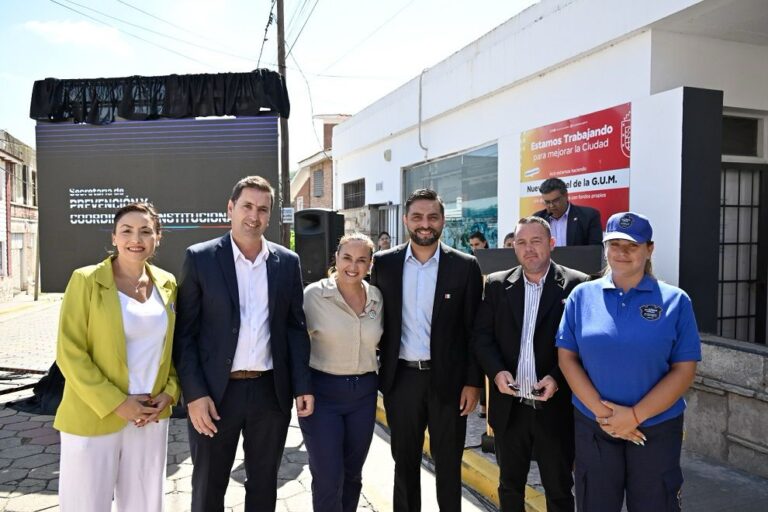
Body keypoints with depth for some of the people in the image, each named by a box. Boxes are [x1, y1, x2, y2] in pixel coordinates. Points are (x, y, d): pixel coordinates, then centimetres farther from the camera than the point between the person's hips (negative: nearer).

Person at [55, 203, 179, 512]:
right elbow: (70, 353, -11)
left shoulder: (167, 284, 4)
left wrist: (170, 392, -2)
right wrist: (116, 404, -15)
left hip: (151, 417, 4)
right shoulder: (86, 280, -9)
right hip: (93, 418, -3)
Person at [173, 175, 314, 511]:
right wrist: (194, 394, -11)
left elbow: (296, 327, 6)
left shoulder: (287, 262, 4)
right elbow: (184, 332, -5)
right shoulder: (200, 258, -4)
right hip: (216, 392, -2)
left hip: (271, 391, 2)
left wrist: (303, 385, 0)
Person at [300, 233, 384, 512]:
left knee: (352, 474, 17)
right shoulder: (314, 294, -12)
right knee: (328, 479, 1)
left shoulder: (377, 297, 1)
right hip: (322, 392, -4)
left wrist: (377, 376, 9)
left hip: (364, 393, 4)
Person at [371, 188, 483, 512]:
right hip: (401, 378, 2)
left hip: (448, 379, -1)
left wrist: (473, 382, -6)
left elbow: (474, 330, -3)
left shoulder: (465, 266, -4)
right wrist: (373, 371, 4)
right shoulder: (384, 263, 1)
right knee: (404, 461, 16)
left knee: (448, 464, 13)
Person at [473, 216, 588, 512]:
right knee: (509, 485, 20)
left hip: (555, 407, -2)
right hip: (509, 407, 3)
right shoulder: (497, 284, 4)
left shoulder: (576, 285, -5)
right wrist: (496, 371, -13)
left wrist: (558, 378, -19)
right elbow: (482, 335, 3)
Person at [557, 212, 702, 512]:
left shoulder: (675, 301, -4)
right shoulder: (582, 295, -1)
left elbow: (684, 370, -7)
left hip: (657, 428, -1)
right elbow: (567, 357, -3)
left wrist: (635, 416, -13)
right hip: (593, 427, 1)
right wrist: (601, 411, -12)